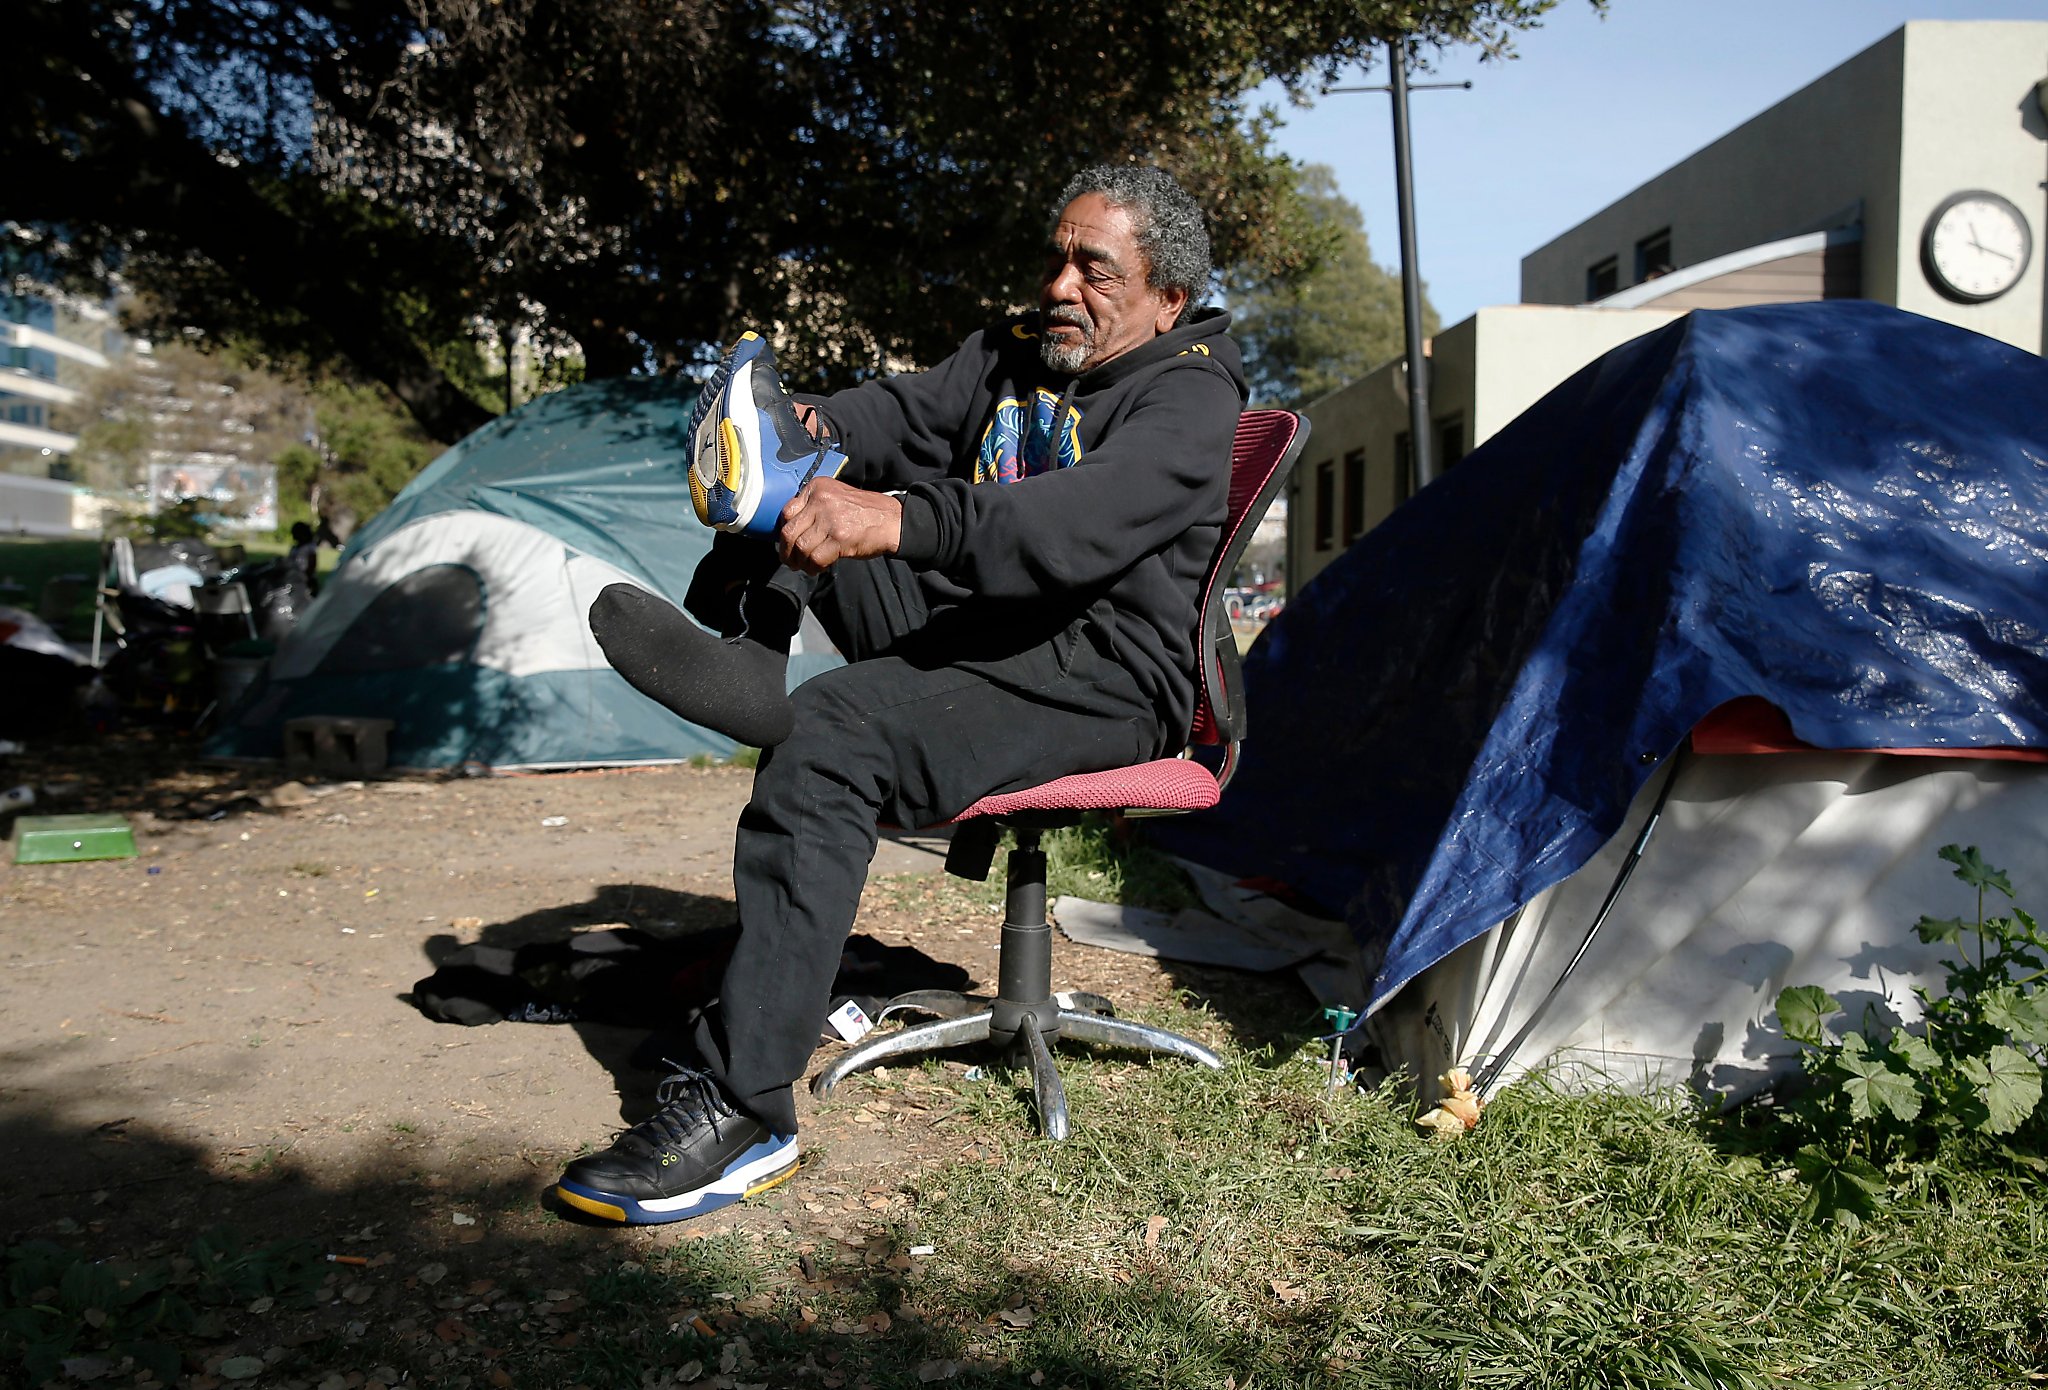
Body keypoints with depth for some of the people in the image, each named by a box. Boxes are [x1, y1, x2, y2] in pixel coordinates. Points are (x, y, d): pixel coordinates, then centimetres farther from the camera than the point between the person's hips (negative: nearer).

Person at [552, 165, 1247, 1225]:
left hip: (1093, 681, -8)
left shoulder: (1190, 395, -10)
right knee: (807, 466, 3)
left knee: (832, 734, -33)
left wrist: (902, 521, -43)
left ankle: (742, 1111, -31)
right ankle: (747, 647, -25)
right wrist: (812, 430, -21)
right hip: (957, 624, 8)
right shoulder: (1011, 354, 16)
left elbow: (1084, 521, -29)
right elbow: (901, 413, 3)